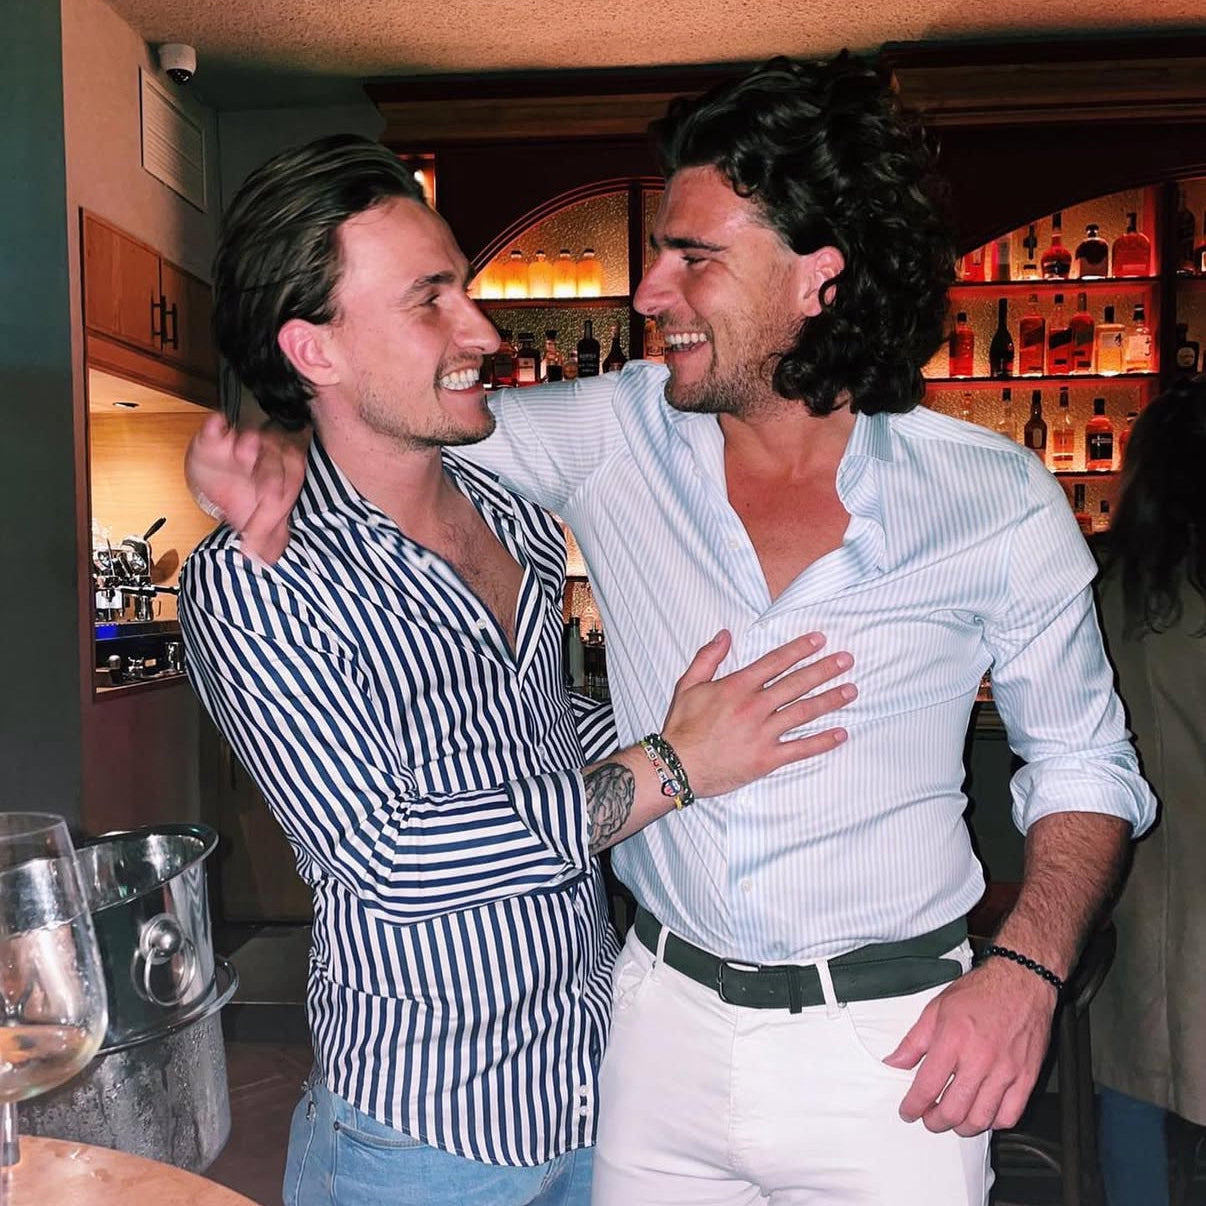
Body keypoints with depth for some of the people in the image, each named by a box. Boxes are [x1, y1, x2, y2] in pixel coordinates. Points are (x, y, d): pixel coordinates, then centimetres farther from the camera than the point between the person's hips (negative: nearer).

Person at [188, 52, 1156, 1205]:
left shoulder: (999, 501, -9)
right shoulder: (621, 432, -5)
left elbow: (1085, 764, 1)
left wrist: (1025, 968, -13)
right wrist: (270, 445, -17)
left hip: (886, 1047, -1)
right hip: (663, 1020, 2)